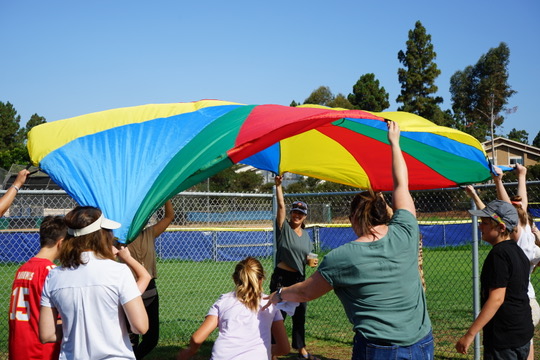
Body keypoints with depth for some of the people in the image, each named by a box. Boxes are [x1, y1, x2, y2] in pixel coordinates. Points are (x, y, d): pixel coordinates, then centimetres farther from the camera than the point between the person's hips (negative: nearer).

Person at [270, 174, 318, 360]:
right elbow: (281, 205, -16)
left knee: (300, 316, 14)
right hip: (281, 277, -6)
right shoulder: (284, 228, -4)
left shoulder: (306, 235, 12)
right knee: (279, 315, -5)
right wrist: (278, 185, -23)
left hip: (299, 278, 6)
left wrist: (312, 262, -2)